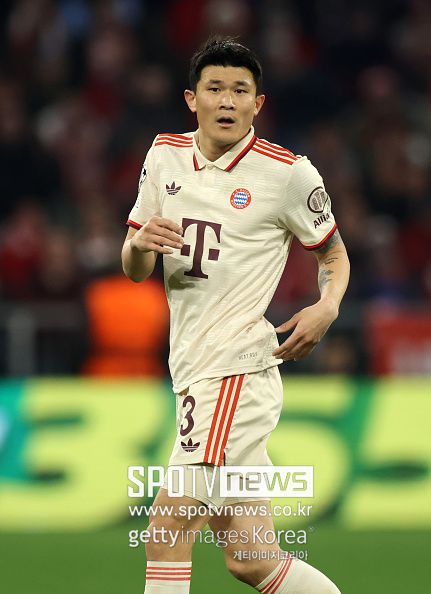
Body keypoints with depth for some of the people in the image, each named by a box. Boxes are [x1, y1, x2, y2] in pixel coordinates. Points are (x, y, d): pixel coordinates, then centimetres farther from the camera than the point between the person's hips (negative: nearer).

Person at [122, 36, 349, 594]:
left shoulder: (287, 172, -5)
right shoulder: (166, 155, 10)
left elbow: (334, 254, 9)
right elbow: (134, 271, 14)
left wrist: (326, 308, -12)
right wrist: (139, 243, -10)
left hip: (238, 369, -6)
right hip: (193, 372, 6)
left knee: (167, 531, -15)